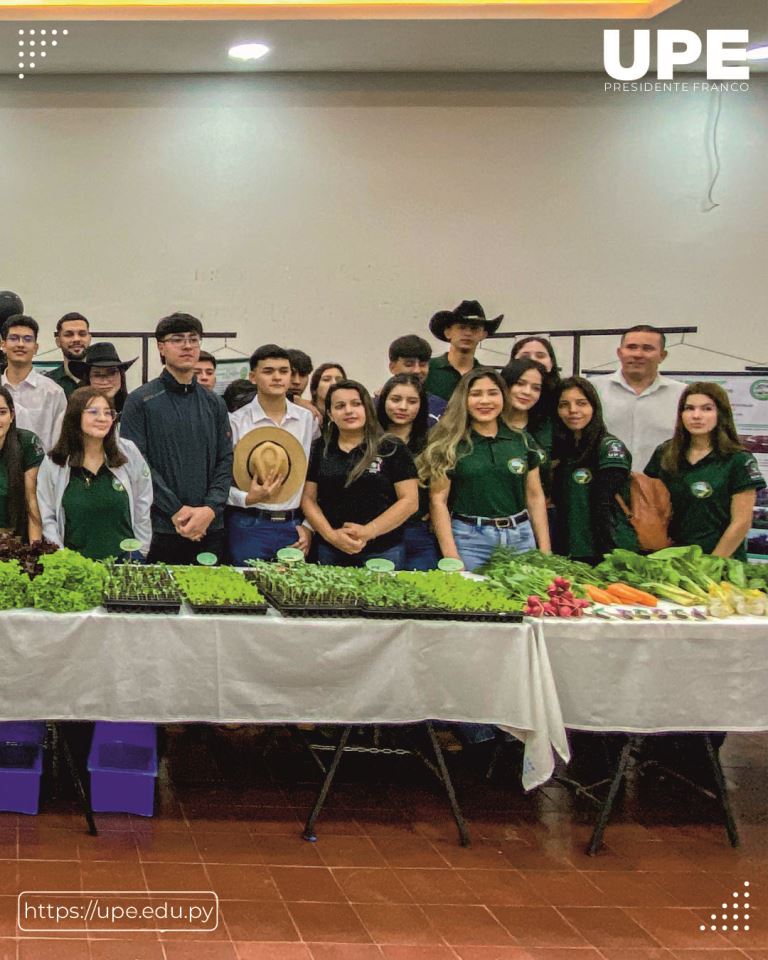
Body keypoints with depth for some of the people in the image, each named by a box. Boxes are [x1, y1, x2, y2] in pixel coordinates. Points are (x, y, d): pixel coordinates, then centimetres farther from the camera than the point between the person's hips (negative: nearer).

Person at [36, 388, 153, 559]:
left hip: (125, 559, 1)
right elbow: (47, 518, 2)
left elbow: (142, 508, 6)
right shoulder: (53, 463, -1)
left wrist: (141, 552, 4)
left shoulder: (128, 453, -1)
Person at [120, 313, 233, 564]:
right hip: (159, 529, -4)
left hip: (209, 528, 4)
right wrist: (177, 511, -14)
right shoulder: (140, 401, 1)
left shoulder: (214, 404, 13)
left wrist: (210, 510, -9)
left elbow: (226, 460, 8)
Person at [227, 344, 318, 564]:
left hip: (295, 526, 3)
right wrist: (248, 498, -21)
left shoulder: (308, 420, 8)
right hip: (249, 526, -3)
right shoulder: (236, 422, -2)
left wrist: (309, 525, 4)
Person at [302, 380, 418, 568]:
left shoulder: (392, 449, -1)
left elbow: (410, 501, -5)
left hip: (383, 552, -2)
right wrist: (331, 535, -10)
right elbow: (308, 499, 7)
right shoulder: (319, 449, 8)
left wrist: (368, 532, -15)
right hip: (331, 551, 3)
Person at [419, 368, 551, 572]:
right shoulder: (450, 445, -1)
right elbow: (438, 501, -4)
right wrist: (451, 556, -11)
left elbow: (535, 497, 12)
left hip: (520, 539, 3)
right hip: (470, 539, -3)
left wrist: (545, 551, 5)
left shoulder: (522, 441, 9)